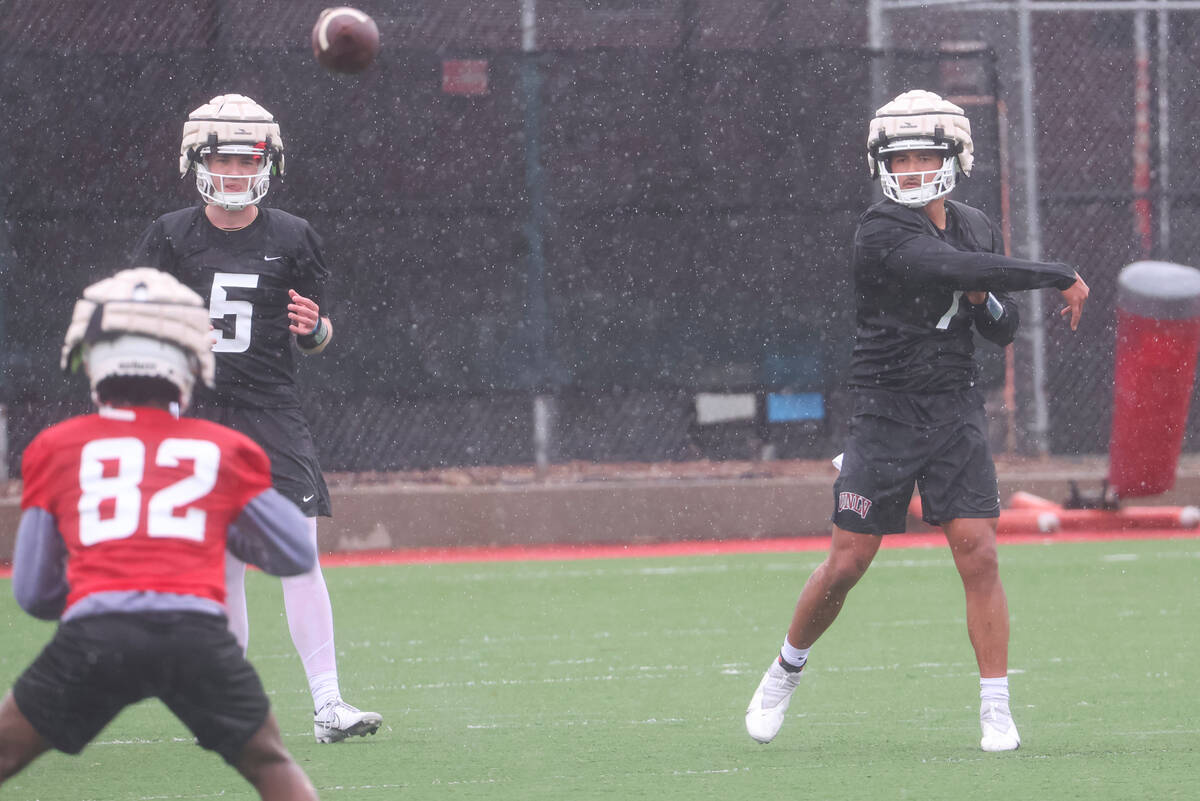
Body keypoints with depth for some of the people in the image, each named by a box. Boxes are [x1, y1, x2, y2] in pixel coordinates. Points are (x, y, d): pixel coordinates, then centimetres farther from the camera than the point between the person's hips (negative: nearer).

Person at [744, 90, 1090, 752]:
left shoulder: (975, 228, 9)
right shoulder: (881, 233, -13)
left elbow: (1003, 332, 14)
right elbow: (959, 267, -28)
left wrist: (984, 301, -9)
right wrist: (1060, 278, -24)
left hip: (955, 412, 4)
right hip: (884, 414, -4)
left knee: (978, 555, -8)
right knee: (846, 565, -1)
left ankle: (996, 710, -4)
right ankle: (786, 670, 23)